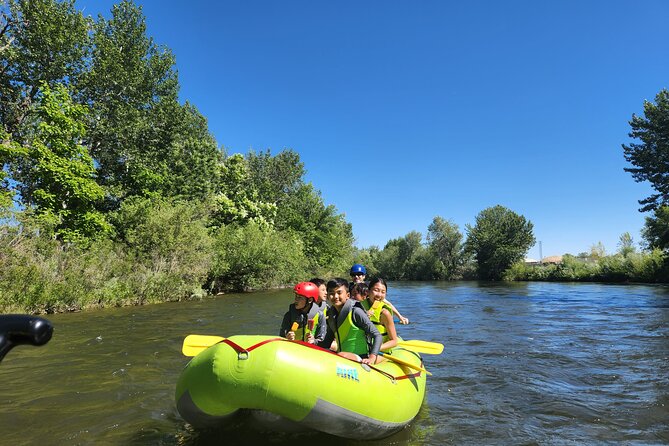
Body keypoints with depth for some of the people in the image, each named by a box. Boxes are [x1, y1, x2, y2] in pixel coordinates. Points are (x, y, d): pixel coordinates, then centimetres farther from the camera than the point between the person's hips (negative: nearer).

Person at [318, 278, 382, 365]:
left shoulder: (355, 312, -13)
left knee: (342, 355, -34)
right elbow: (327, 343, 15)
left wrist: (371, 359, -25)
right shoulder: (331, 315, 8)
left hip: (359, 359, -7)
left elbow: (378, 336, -15)